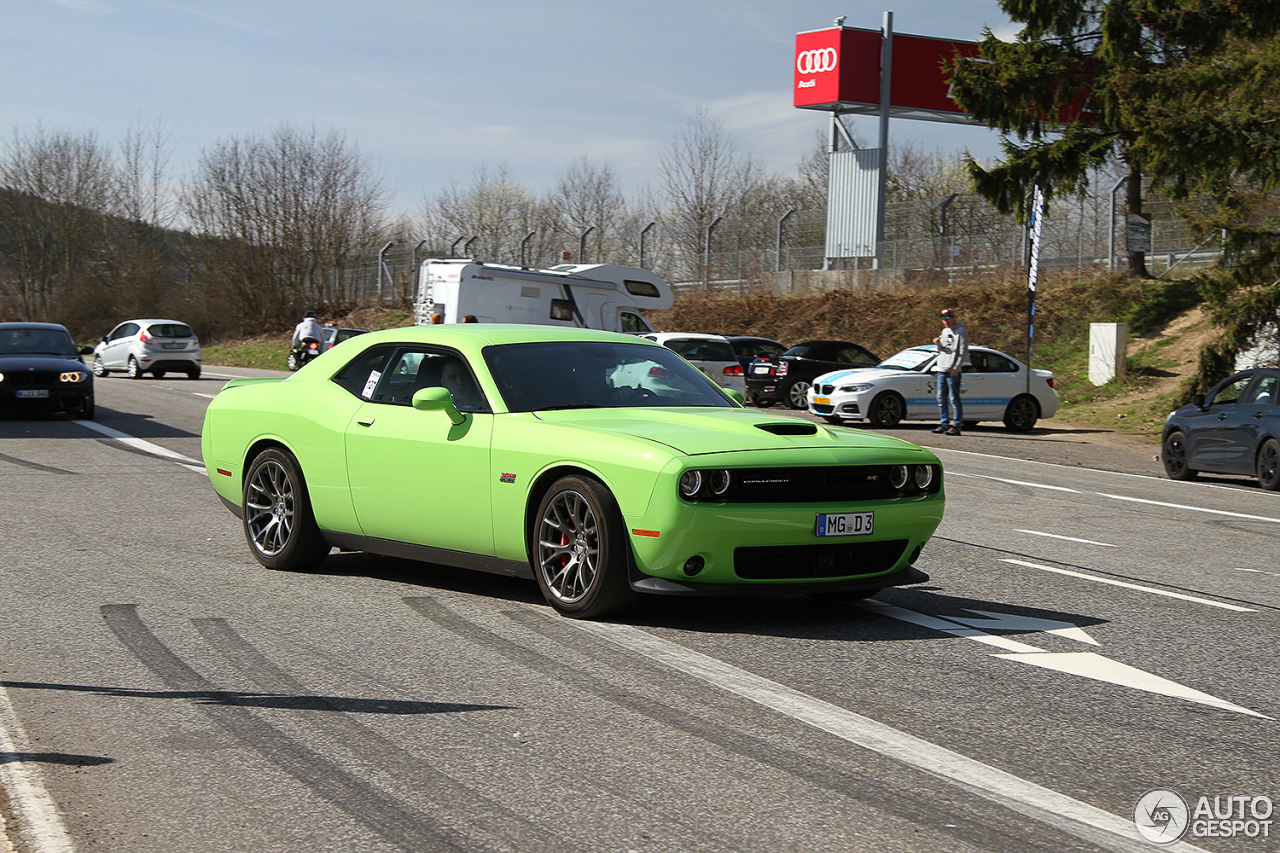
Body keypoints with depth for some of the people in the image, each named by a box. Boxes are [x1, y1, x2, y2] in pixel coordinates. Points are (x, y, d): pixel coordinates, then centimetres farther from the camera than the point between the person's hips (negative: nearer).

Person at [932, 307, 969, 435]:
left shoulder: (961, 331, -5)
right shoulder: (944, 331, 19)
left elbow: (963, 352, -11)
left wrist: (956, 368, -18)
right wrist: (939, 344, 2)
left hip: (953, 371, -8)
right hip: (941, 369, 8)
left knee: (954, 399, -8)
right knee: (941, 398, 9)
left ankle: (956, 426, -8)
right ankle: (944, 424, 16)